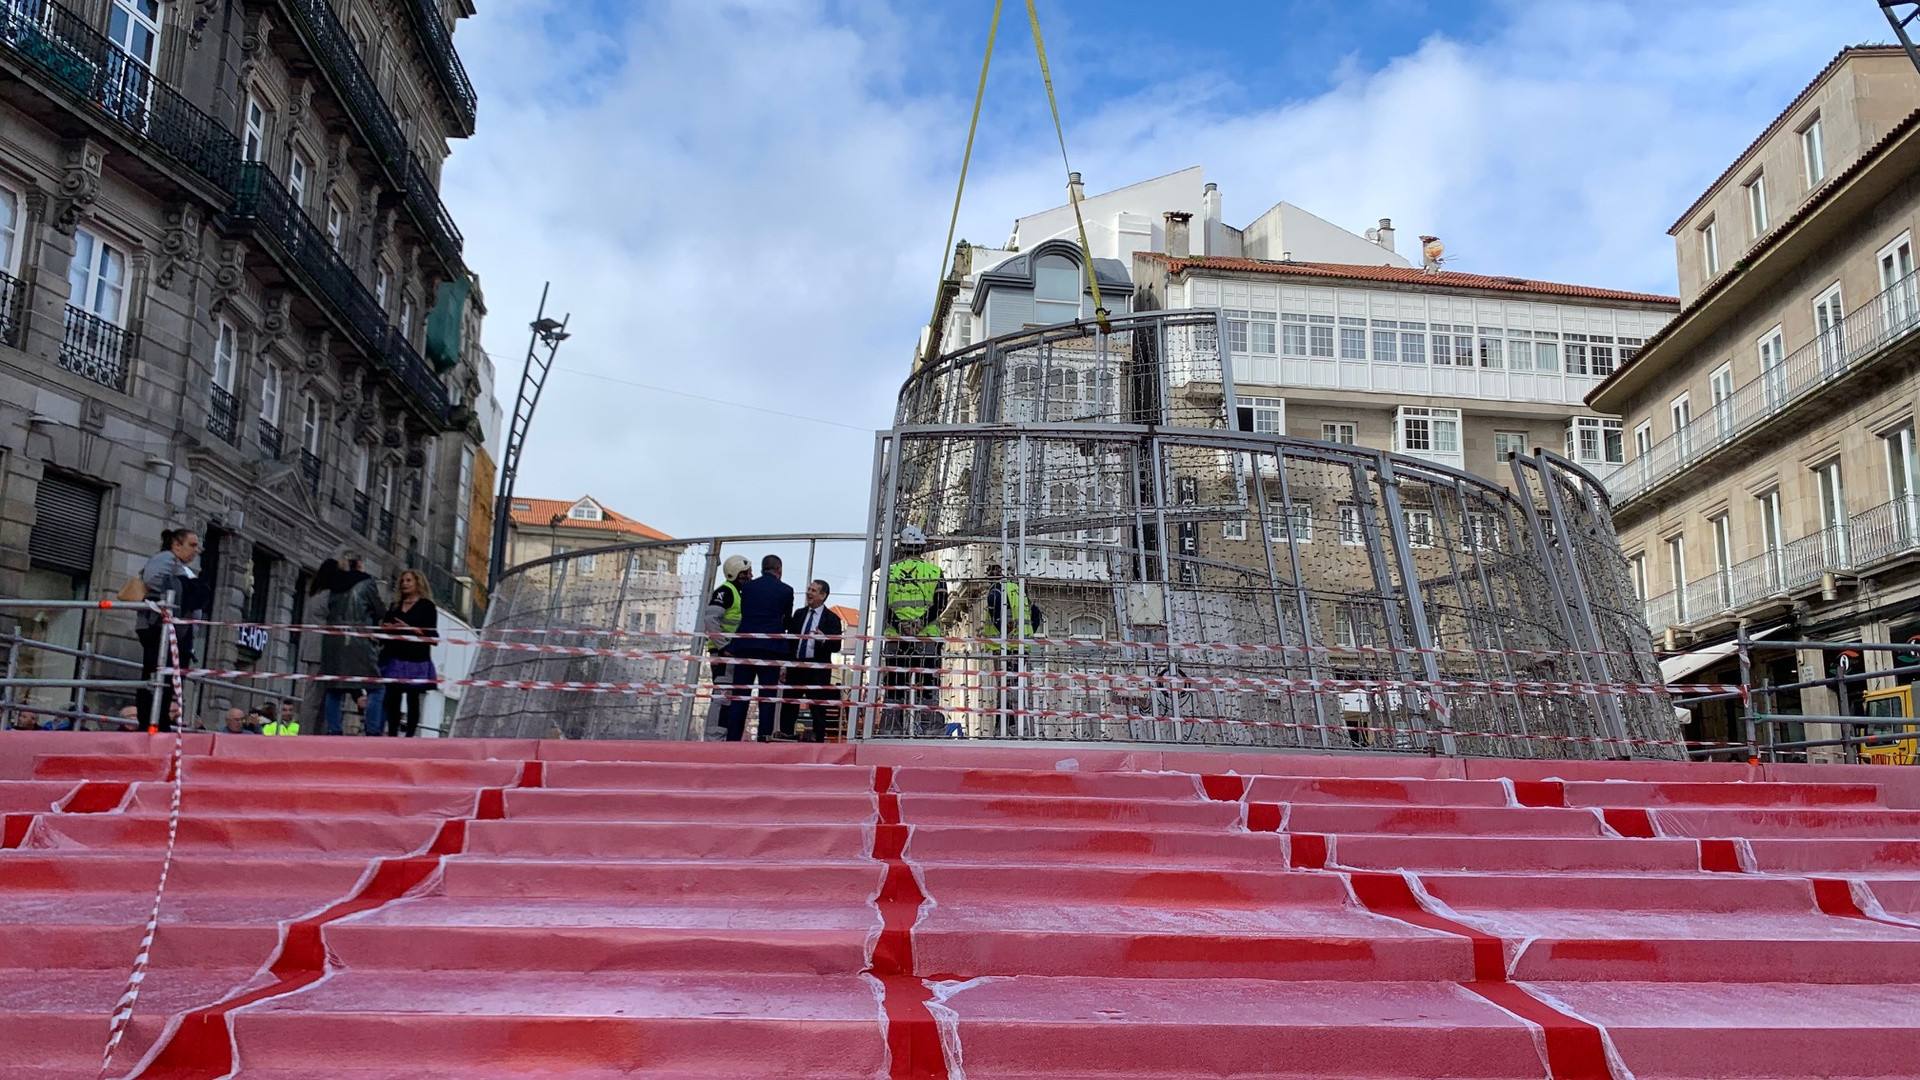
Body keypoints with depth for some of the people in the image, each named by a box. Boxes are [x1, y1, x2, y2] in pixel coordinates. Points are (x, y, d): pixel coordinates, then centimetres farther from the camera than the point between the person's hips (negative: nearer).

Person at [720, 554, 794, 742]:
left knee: (739, 695, 5)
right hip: (772, 648, -2)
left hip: (744, 645, 2)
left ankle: (733, 739, 3)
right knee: (768, 695, 0)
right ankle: (764, 737, -6)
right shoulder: (786, 590, 3)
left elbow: (743, 614, 17)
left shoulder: (747, 587, 9)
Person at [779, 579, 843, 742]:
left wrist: (823, 639, -28)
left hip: (817, 671, -5)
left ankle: (817, 740, 5)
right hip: (795, 666, 5)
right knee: (788, 705, 7)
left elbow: (836, 647, -7)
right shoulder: (799, 614, 12)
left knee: (817, 708, 0)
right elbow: (789, 639, 14)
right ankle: (785, 736, 15)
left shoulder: (832, 619, -2)